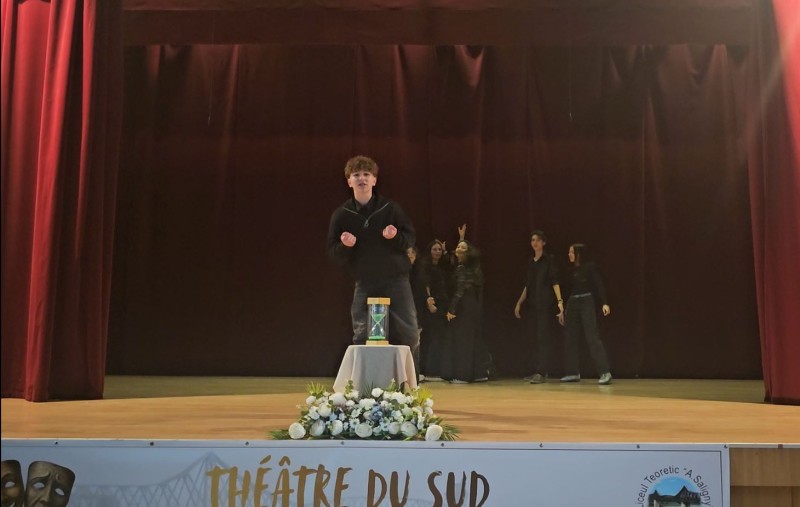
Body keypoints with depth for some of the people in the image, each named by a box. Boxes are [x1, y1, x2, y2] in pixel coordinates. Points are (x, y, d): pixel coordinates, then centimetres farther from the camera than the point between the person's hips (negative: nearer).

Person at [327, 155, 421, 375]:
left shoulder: (391, 208, -2)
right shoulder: (341, 215, 0)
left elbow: (411, 237, 2)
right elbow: (333, 252, 2)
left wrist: (396, 237, -19)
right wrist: (344, 245, -20)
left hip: (396, 280, 0)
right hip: (364, 284, 1)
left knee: (409, 333, 1)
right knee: (362, 337, 2)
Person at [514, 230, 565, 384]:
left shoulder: (549, 259, -2)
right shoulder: (531, 262, 15)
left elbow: (555, 282, -10)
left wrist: (560, 301, -21)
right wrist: (519, 303, 18)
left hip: (546, 304, -6)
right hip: (532, 304, 6)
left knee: (543, 337, -9)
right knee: (537, 338, 6)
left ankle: (541, 372, -11)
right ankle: (541, 371, 9)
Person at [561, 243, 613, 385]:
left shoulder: (590, 266, -4)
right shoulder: (571, 269, 11)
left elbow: (599, 285, -9)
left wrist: (605, 303, -21)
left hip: (587, 303, -6)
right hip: (572, 304, 6)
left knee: (592, 337, -13)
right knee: (571, 339, 6)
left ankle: (605, 372, -12)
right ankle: (573, 372, 13)